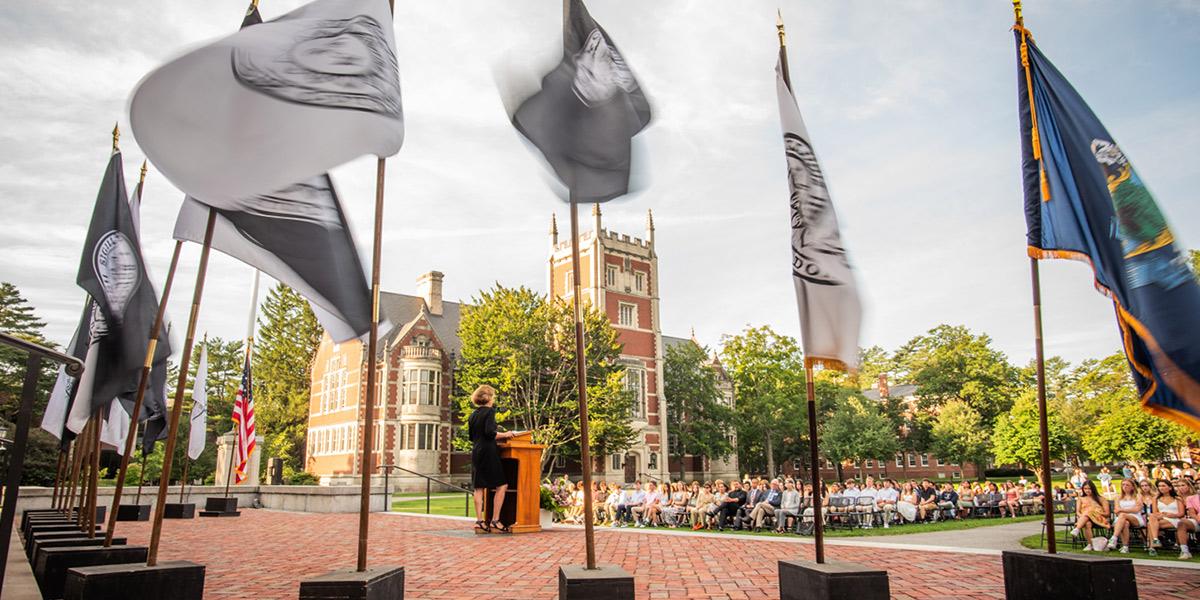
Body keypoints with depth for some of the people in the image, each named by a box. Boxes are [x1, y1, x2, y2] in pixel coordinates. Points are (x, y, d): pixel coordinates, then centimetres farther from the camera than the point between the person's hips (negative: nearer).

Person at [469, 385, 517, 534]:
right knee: (501, 485, -2)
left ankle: (479, 521, 7)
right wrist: (504, 435, -7)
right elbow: (490, 432, -20)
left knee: (479, 487, 8)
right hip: (488, 453, -8)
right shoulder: (489, 411, -9)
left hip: (476, 453, 8)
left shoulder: (473, 415, 13)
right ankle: (495, 520, -4)